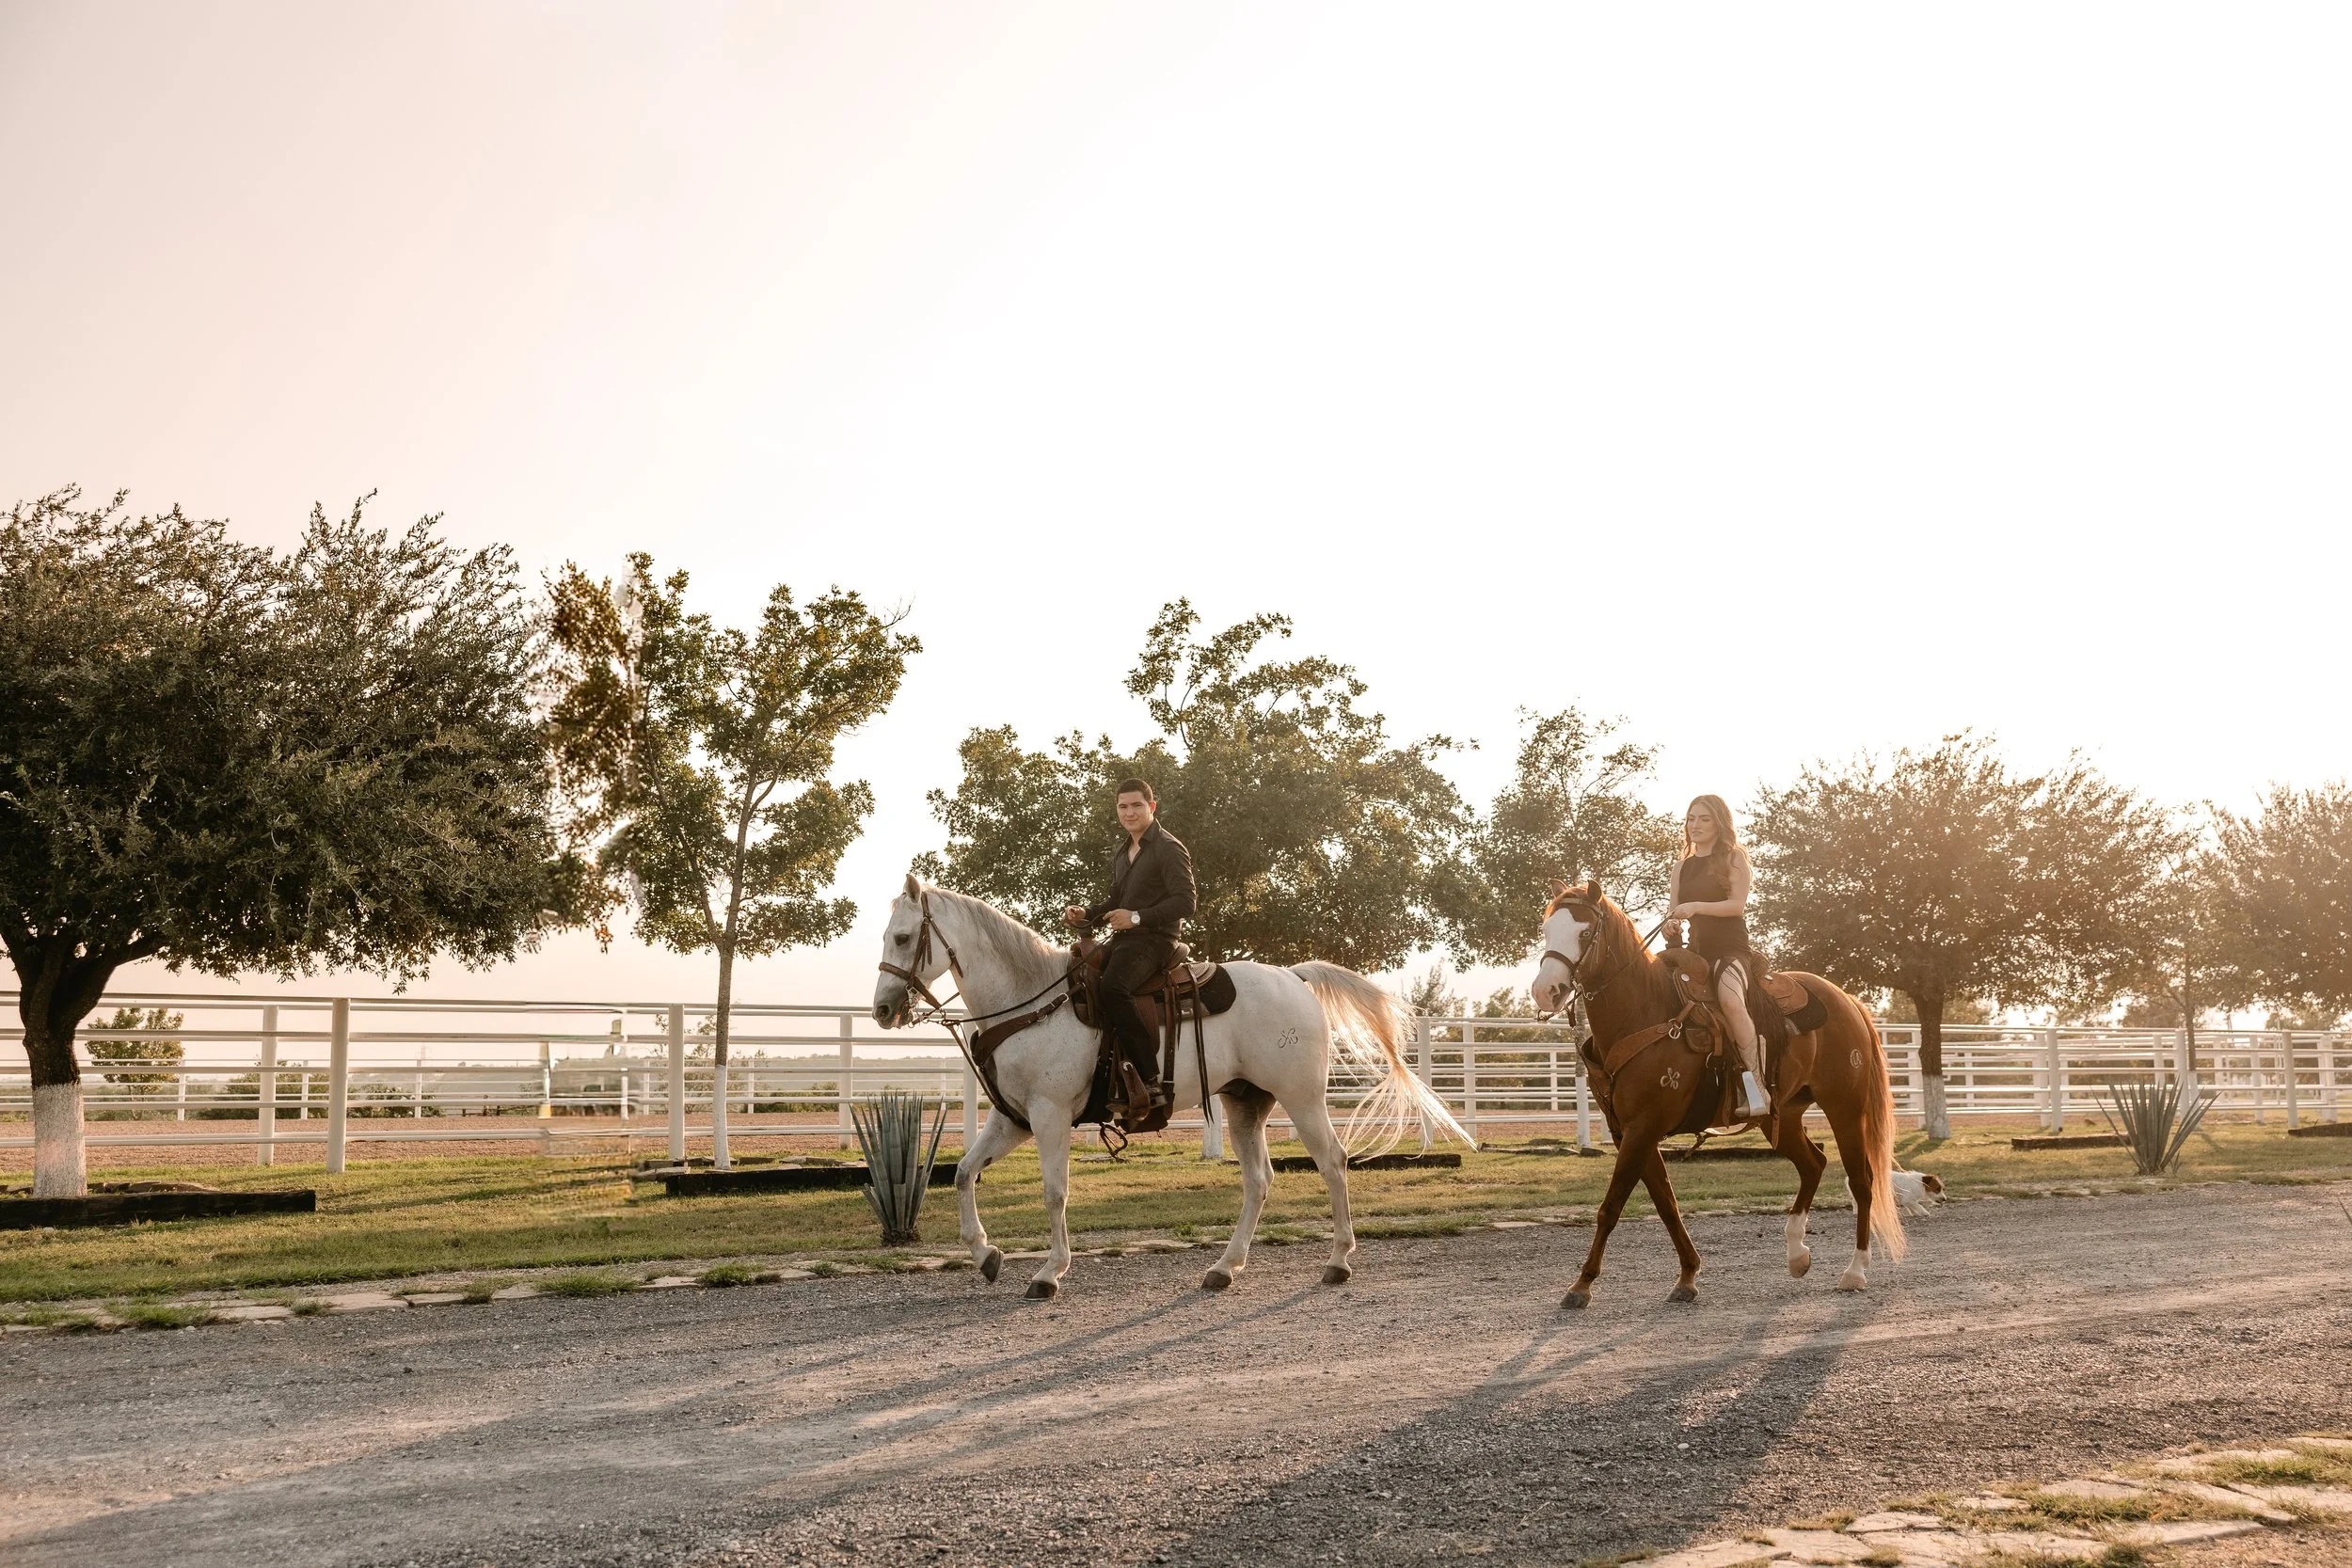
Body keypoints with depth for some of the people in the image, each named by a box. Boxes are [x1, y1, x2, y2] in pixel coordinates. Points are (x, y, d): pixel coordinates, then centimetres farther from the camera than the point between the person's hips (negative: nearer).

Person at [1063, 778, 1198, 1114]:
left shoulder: (1169, 848, -5)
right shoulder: (1120, 852, 22)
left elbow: (1186, 900, -14)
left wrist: (1137, 917, -21)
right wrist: (1084, 913, 9)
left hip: (1154, 940, -10)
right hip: (1123, 941, 10)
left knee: (1112, 988, -35)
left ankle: (1151, 1082, -39)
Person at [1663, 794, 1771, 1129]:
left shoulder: (1734, 858, 4)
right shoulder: (1682, 866, 19)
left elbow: (1737, 904, -8)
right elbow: (1673, 909, 15)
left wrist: (1696, 907, -22)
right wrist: (1671, 922, -10)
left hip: (1731, 949, -6)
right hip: (1696, 950, 6)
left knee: (1730, 999, -36)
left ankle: (1755, 1084, -34)